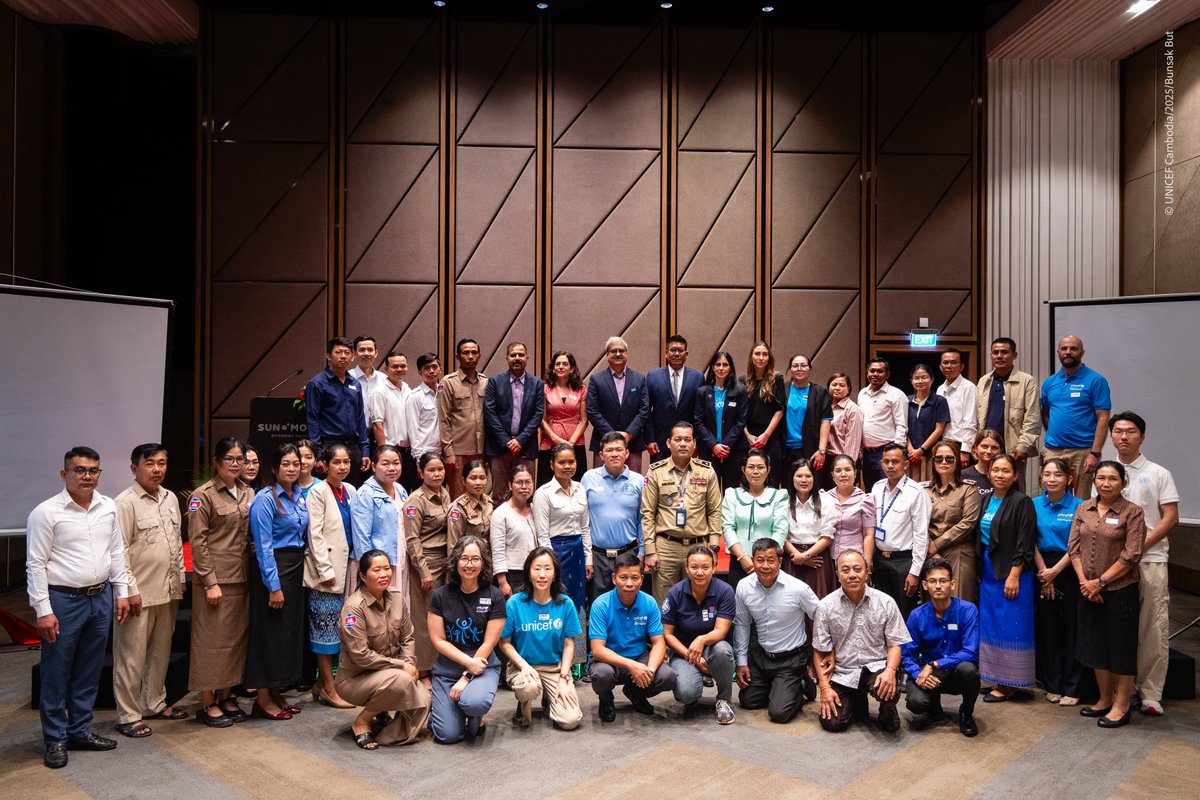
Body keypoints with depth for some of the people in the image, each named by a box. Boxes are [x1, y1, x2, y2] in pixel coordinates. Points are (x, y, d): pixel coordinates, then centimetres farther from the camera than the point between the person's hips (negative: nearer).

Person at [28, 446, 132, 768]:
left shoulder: (108, 507, 4)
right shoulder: (46, 512, -10)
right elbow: (36, 565, -10)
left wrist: (121, 592, 9)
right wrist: (43, 610, -13)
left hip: (101, 598, 5)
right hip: (63, 600, -5)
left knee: (89, 672, 14)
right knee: (56, 674, 6)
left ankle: (80, 730, 28)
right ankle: (55, 739, 20)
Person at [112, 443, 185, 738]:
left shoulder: (170, 498, 11)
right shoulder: (125, 503, -12)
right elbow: (119, 551, -14)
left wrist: (180, 575, 16)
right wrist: (130, 590, -16)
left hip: (168, 591, 7)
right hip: (139, 593, -7)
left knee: (161, 651, 17)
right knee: (131, 657, 2)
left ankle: (155, 703, 31)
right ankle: (128, 716, 13)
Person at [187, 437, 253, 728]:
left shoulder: (248, 493, 10)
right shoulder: (203, 495, -7)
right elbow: (197, 542, -10)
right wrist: (210, 582, -14)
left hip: (241, 577, 6)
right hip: (215, 577, -6)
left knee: (235, 637, 11)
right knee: (211, 639, 1)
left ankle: (227, 696, 24)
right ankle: (207, 703, 13)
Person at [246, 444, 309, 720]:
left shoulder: (299, 497, 9)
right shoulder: (265, 499, -13)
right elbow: (263, 545, -16)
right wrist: (274, 585, -18)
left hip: (296, 567, 8)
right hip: (273, 569, -8)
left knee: (291, 629, 12)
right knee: (270, 631, -1)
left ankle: (276, 694, 23)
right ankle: (263, 700, 10)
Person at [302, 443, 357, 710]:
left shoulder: (350, 491, 11)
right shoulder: (318, 492, -7)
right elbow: (315, 534, -11)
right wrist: (326, 570, -14)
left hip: (345, 567, 6)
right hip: (325, 570, -6)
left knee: (338, 626, 10)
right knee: (325, 627, 0)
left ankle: (321, 683, 21)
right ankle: (328, 689, 8)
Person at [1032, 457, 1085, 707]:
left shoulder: (1078, 506, -4)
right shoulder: (1034, 505, 5)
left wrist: (1055, 571, -12)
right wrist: (1043, 572, -5)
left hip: (1070, 570, -3)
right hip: (1043, 569, 3)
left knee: (1072, 629, 1)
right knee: (1047, 627, 8)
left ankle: (1072, 689, 12)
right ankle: (1052, 685, 19)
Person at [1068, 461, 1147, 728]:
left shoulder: (1132, 512, -8)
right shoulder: (1083, 508, 6)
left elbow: (1131, 555, -13)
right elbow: (1073, 547, 4)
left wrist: (1101, 581, -14)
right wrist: (1084, 581, -7)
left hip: (1120, 589, -5)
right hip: (1089, 589, 5)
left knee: (1121, 646, 4)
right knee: (1096, 644, 13)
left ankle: (1121, 705, 16)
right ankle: (1105, 699, 28)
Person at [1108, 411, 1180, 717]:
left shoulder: (1159, 474, 5)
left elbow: (1171, 518, -1)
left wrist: (1140, 545, -12)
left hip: (1150, 559, -2)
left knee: (1153, 629, -1)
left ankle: (1151, 694, 8)